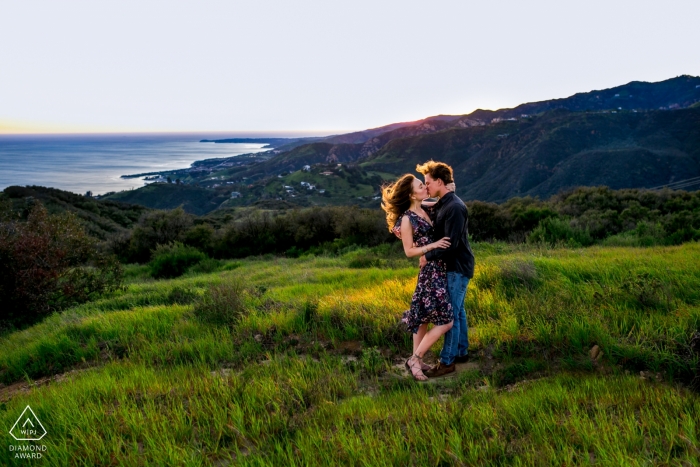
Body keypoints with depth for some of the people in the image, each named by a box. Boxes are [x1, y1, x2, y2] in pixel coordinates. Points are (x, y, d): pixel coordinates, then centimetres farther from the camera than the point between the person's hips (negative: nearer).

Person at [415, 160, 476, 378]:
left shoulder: (455, 207, -22)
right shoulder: (440, 205, 8)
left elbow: (450, 244, -25)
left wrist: (428, 257, -15)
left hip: (458, 268, -9)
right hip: (452, 266, 9)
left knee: (451, 313, -3)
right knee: (458, 310, 17)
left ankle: (447, 361, 5)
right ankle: (461, 352, 30)